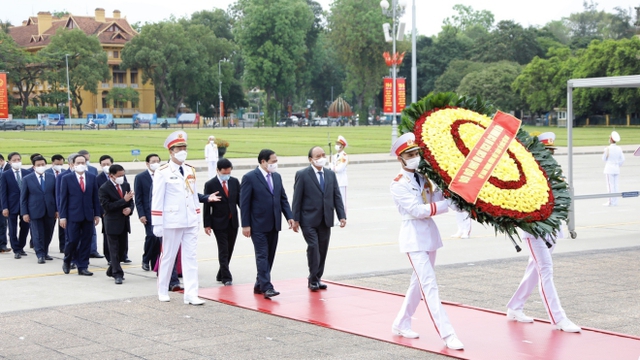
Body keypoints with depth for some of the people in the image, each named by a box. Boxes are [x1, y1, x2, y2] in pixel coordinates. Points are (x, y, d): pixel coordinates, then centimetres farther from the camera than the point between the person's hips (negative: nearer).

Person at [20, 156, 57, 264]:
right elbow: (23, 197, 1)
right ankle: (40, 255, 4)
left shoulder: (52, 178, 6)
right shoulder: (27, 179, 0)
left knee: (48, 234, 9)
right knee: (38, 234, -2)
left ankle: (45, 253, 23)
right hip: (35, 212, -3)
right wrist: (24, 213, -6)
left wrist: (57, 210, 3)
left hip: (50, 211, 3)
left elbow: (56, 194, 9)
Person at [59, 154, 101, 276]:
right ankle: (67, 261, 25)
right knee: (72, 241, -2)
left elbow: (95, 197, 9)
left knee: (86, 242, 3)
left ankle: (83, 267, 12)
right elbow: (63, 198, -1)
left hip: (88, 215, 3)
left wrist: (97, 214, 5)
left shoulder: (92, 177, 7)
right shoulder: (66, 178, 0)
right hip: (73, 215, -3)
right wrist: (63, 216, -6)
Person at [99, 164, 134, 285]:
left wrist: (129, 209, -10)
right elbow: (107, 206, -19)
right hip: (112, 223, -6)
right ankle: (117, 274, -1)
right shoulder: (104, 189, -12)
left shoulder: (126, 185, 7)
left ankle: (112, 270, 27)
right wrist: (124, 200, -23)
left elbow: (131, 201, 14)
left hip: (124, 222, 6)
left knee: (122, 248, 12)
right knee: (114, 249, -3)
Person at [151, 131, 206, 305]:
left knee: (190, 257, 0)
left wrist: (197, 218, 14)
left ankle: (191, 294, -2)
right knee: (168, 256, 6)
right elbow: (157, 199, -8)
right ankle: (163, 291, 22)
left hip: (190, 222, 5)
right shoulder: (162, 172, -7)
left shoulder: (191, 170, 11)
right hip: (172, 222, -5)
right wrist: (157, 224, -11)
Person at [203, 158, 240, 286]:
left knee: (229, 250, 10)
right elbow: (207, 206, -6)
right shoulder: (210, 184, -8)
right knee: (223, 250, -5)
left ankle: (221, 275, 22)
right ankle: (226, 277, -2)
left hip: (233, 222, 5)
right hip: (219, 222, -4)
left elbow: (240, 200, 9)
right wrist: (207, 224, -9)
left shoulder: (235, 182, 4)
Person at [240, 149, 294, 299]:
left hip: (274, 225, 7)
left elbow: (283, 199, 15)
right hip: (258, 225, -7)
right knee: (262, 256, -9)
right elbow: (244, 203, -10)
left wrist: (289, 216, 2)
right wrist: (245, 225, -13)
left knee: (270, 257, 9)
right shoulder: (249, 178, -9)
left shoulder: (277, 177, 12)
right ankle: (266, 287, -12)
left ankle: (259, 285, 18)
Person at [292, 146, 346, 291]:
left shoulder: (331, 174, 11)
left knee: (322, 250, 6)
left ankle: (317, 279, 18)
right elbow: (297, 199, -4)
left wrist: (342, 216, 2)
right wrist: (295, 219, -8)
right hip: (309, 220, -5)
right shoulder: (302, 175, -3)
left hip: (325, 220, 5)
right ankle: (313, 280, -2)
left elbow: (337, 196, 11)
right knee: (313, 247, -12)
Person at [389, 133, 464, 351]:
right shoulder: (399, 184, -9)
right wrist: (447, 205, -20)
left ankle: (401, 324, 29)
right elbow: (417, 210, -18)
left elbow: (438, 200, 1)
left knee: (419, 283, 15)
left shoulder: (424, 177, 11)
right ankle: (447, 335, -16)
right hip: (414, 235, -8)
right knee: (429, 285, -12)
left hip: (430, 232, 8)